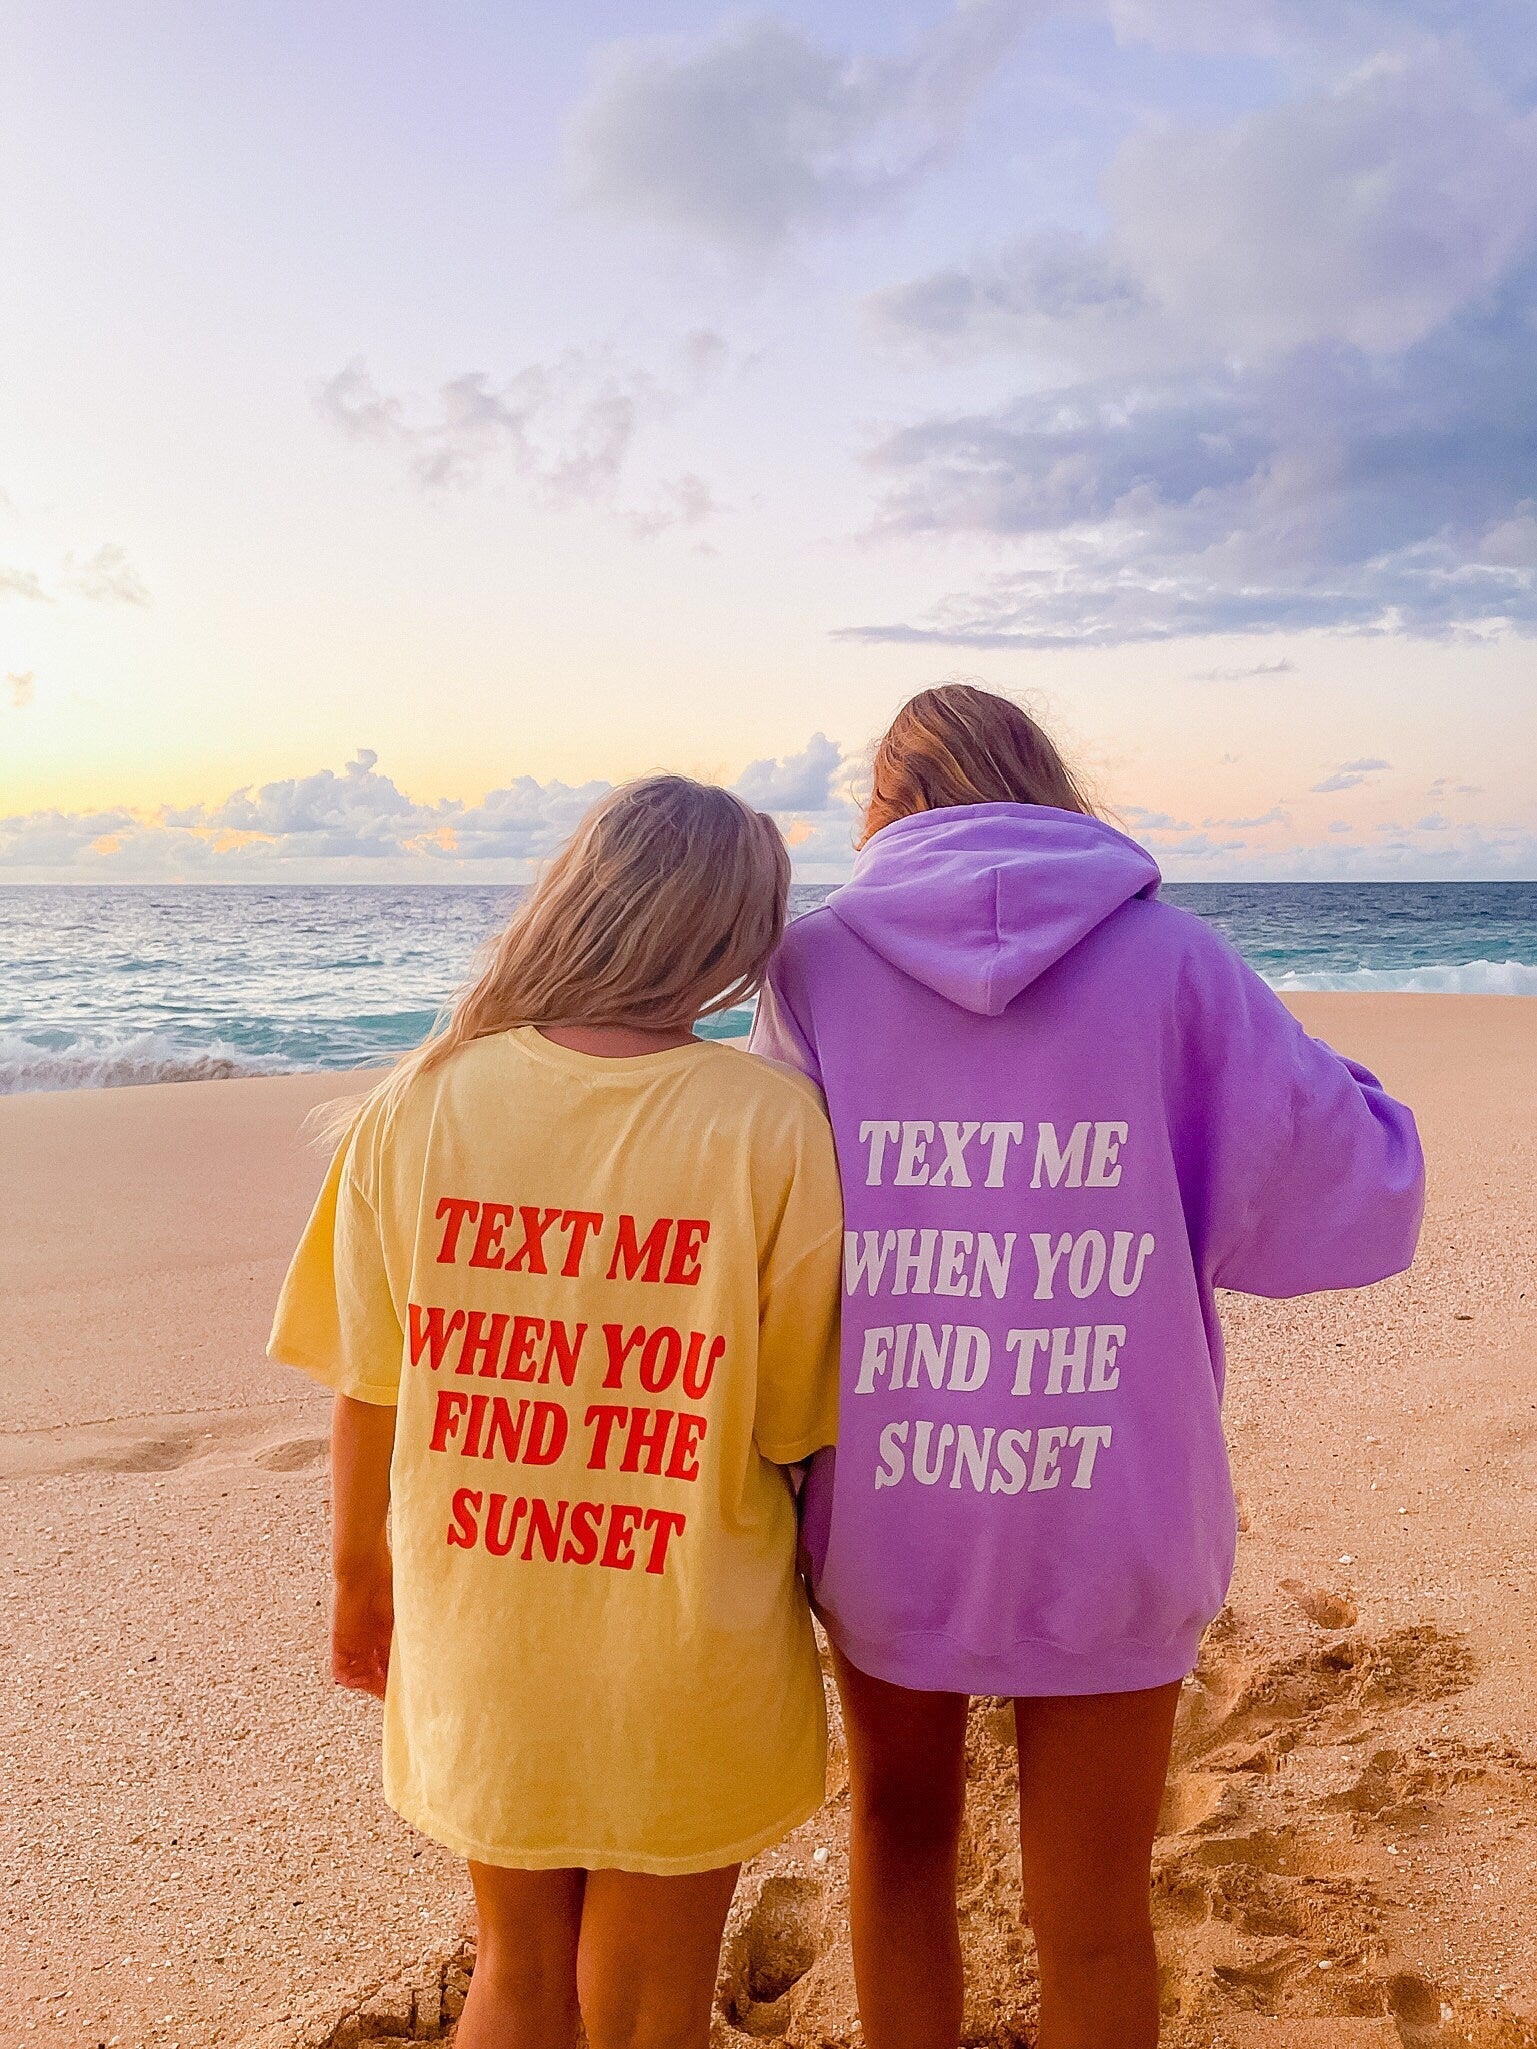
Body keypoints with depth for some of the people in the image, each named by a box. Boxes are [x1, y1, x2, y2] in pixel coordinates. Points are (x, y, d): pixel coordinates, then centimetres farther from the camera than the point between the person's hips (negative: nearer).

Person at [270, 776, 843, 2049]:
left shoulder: (416, 1107, -13)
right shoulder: (772, 1123, -19)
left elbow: (368, 1395, -5)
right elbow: (797, 1423, -12)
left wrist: (362, 1576, 12)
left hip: (480, 1645, 2)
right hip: (689, 1663, -2)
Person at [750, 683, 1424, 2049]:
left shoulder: (816, 964, -4)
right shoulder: (1166, 954, -6)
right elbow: (1360, 1202, -5)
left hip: (884, 1516, 1)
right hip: (1108, 1528, 0)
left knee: (902, 1833, 28)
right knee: (1093, 1921, 20)